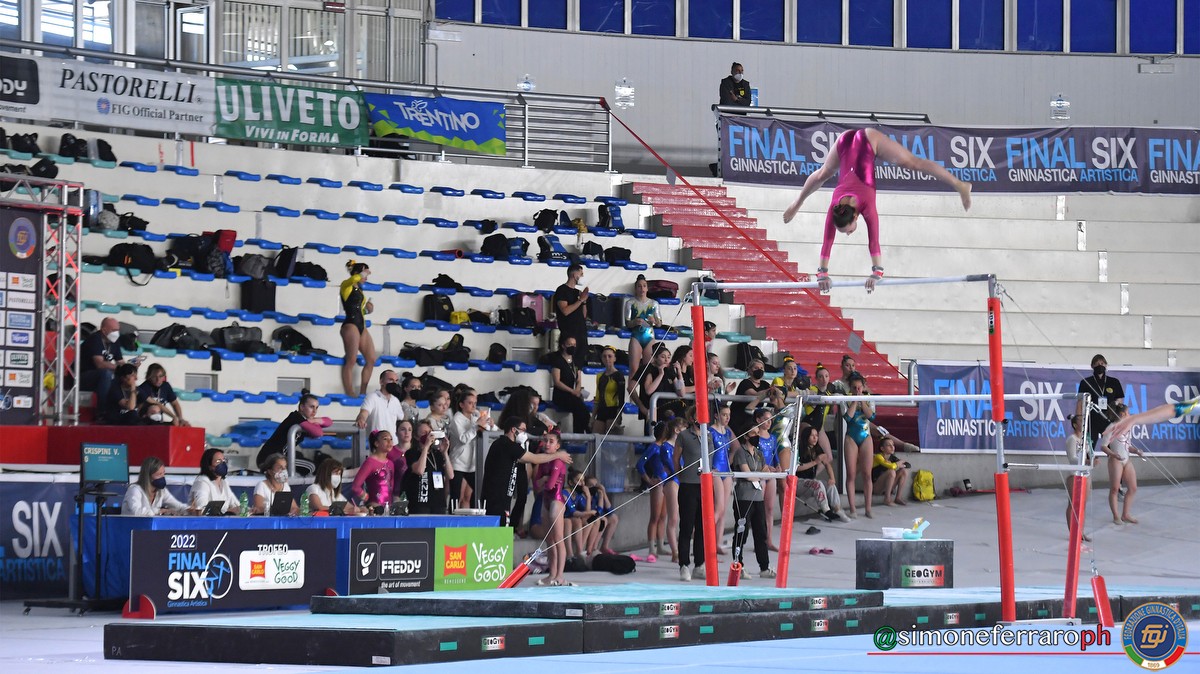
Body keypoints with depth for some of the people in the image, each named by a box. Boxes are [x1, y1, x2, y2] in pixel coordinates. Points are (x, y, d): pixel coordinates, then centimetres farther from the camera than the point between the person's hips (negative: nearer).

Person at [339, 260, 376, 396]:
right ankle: (350, 393, -16)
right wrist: (365, 272, -7)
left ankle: (362, 392, 9)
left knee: (371, 360, 4)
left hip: (361, 326, 9)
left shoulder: (358, 289, 22)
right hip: (350, 325, -9)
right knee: (352, 360, -14)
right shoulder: (346, 285, -2)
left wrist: (367, 310, 10)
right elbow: (356, 278, -25)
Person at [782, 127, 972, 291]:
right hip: (845, 142, 3)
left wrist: (876, 272, -31)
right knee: (823, 173, 29)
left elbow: (873, 241, -31)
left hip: (868, 140, -3)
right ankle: (797, 203, 57)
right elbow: (827, 241, -20)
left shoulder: (867, 205, -29)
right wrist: (822, 272, -21)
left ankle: (960, 185, 6)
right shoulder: (834, 207, -23)